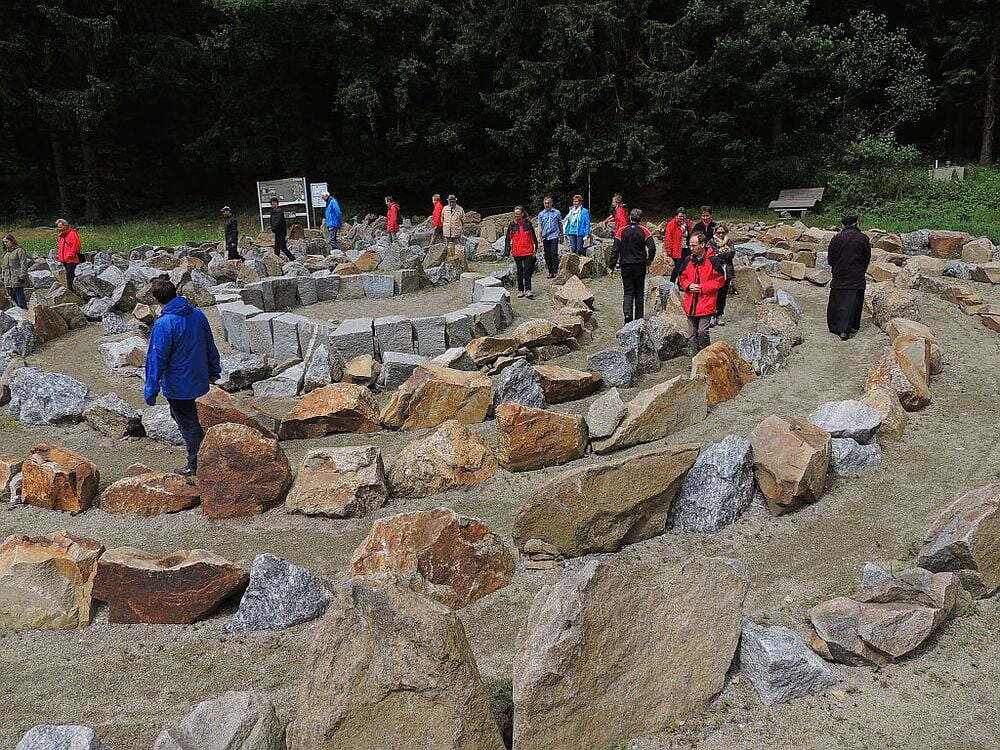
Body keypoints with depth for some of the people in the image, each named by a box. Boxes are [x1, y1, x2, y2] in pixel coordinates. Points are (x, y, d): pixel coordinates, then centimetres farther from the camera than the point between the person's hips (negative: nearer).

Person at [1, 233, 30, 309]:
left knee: (20, 297, -7)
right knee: (14, 298, 9)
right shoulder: (5, 252, 18)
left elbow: (23, 265, -10)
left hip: (17, 280, -7)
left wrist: (22, 276, -16)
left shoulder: (19, 250, -5)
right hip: (8, 281, 7)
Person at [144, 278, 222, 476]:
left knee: (188, 424, 7)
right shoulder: (198, 314, -3)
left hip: (177, 385, -7)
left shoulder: (163, 324, -23)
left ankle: (196, 465, 21)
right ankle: (202, 454, 31)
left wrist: (151, 389, -11)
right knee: (184, 416, 25)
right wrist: (214, 370, 21)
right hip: (199, 378, 7)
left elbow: (157, 359, -18)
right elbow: (210, 346, 8)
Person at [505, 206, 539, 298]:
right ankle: (520, 290, 17)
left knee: (527, 271, -6)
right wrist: (508, 251, 0)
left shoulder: (528, 224, 1)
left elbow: (533, 237, 8)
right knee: (519, 271, 9)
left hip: (528, 252, -1)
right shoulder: (511, 225, 3)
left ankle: (528, 290, -6)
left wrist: (535, 249, 6)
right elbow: (507, 239, 7)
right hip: (516, 252, 1)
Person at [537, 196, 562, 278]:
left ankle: (555, 271, -6)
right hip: (545, 237, 3)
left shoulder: (557, 212, 5)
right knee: (547, 255, 5)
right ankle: (550, 272, 12)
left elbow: (560, 224, 12)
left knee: (554, 253, -10)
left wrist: (561, 235, 13)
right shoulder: (541, 214, 9)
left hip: (554, 236, -3)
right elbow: (539, 226, 8)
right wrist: (540, 238, 1)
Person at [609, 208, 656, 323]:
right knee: (639, 292, 11)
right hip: (640, 266, 0)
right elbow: (652, 247, -11)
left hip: (626, 266, 0)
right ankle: (638, 319, 14)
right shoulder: (644, 231, -3)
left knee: (628, 291, 5)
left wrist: (611, 266, -1)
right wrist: (649, 260, 7)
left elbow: (615, 250, -5)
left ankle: (627, 313, -19)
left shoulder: (621, 231, -2)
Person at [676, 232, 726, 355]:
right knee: (693, 334, 10)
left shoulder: (713, 260, -6)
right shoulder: (687, 260, 8)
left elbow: (720, 280, -4)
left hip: (706, 303, -5)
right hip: (690, 304, 5)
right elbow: (681, 278, 17)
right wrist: (689, 286, -4)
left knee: (702, 332, -12)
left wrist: (702, 288, -12)